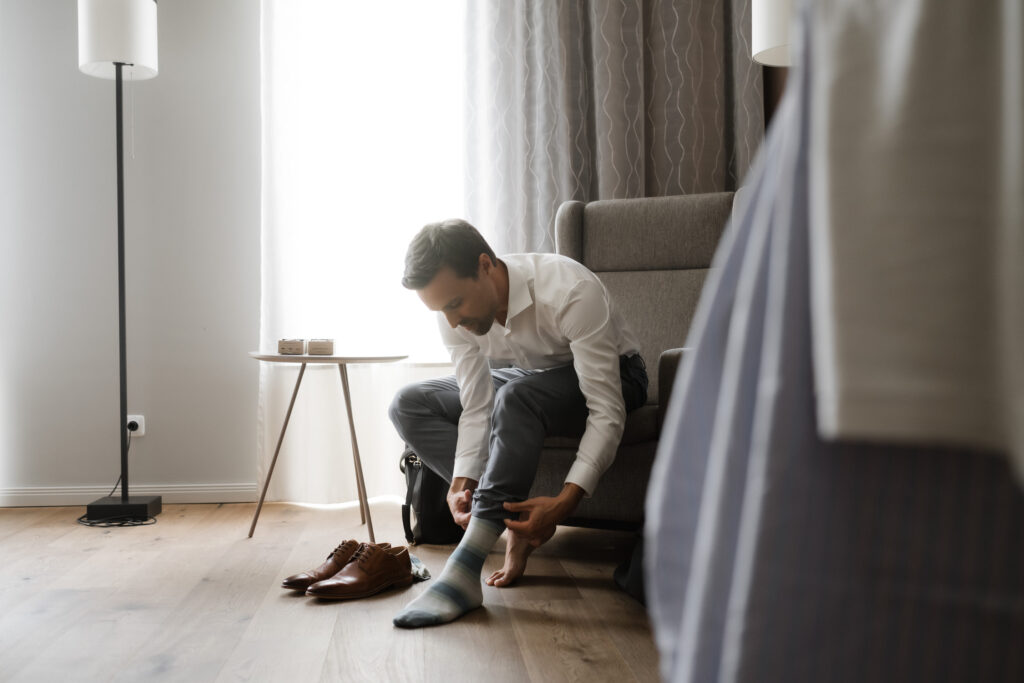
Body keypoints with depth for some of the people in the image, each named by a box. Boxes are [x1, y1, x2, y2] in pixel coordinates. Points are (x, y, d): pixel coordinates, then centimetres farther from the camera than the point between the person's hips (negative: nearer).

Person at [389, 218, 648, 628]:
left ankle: (464, 571, -39)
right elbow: (477, 407, -13)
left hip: (612, 377, -6)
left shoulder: (570, 292, -36)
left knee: (515, 396, -39)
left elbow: (608, 413, -36)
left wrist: (565, 502, -44)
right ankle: (518, 517, -19)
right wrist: (461, 483, -29)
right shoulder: (455, 312, -18)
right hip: (525, 377, 7)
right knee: (409, 406, -11)